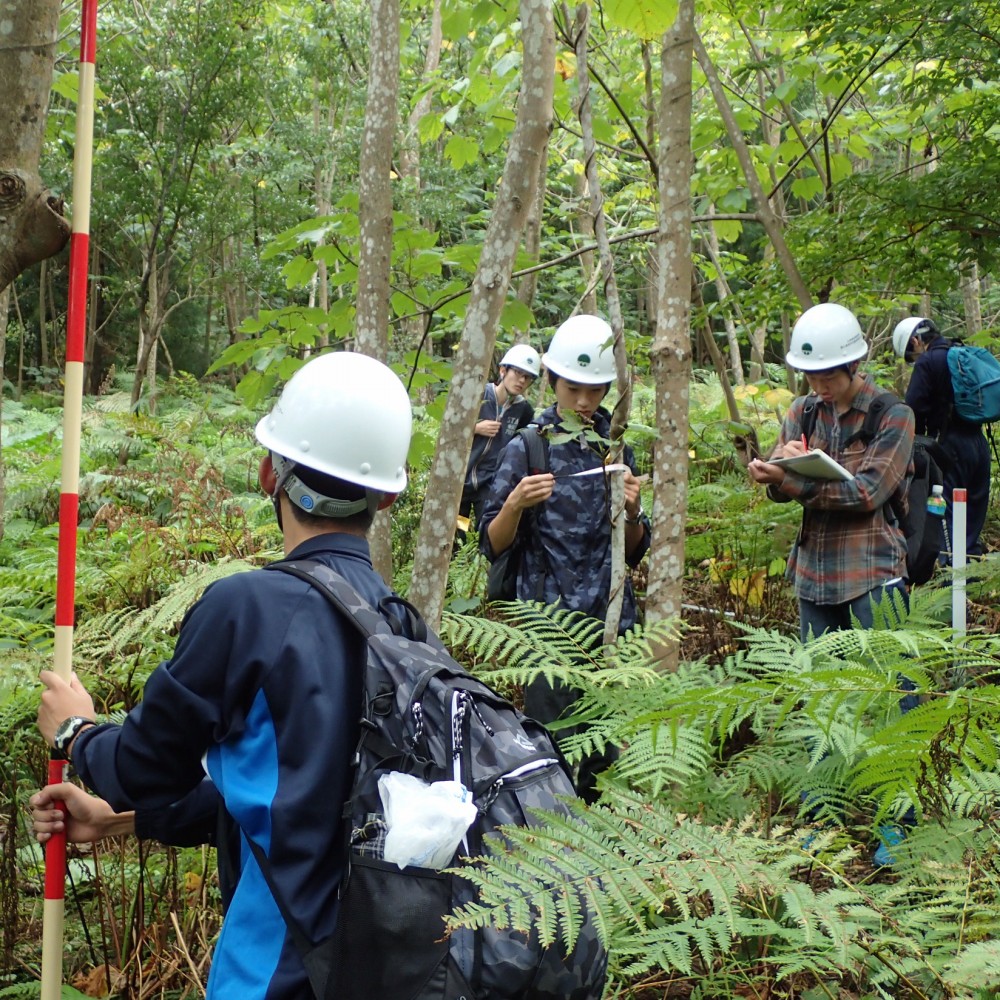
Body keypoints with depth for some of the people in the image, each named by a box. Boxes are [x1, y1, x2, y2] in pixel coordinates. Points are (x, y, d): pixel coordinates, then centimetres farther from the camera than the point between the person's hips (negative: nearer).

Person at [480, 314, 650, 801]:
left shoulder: (617, 448, 10)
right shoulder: (527, 448, -1)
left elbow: (634, 552, 13)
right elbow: (492, 545, 0)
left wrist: (632, 512, -7)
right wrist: (515, 503, -18)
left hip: (610, 621, 3)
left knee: (603, 752, 6)